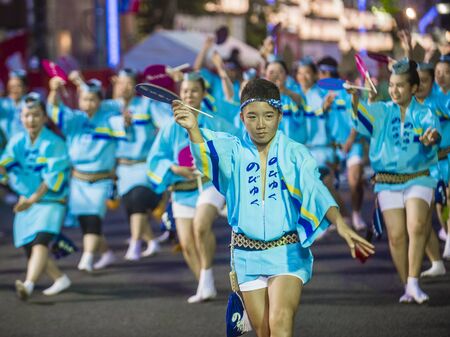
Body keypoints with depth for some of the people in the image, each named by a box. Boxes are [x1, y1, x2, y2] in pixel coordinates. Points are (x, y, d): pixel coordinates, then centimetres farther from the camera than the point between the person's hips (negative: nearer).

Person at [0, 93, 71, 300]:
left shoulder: (54, 144, -10)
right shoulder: (17, 141, 5)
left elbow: (53, 178, -14)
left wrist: (33, 199, -17)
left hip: (50, 202, -6)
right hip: (26, 202, 6)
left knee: (40, 241, -25)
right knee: (29, 248, 10)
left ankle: (28, 285, -42)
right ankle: (60, 279, 30)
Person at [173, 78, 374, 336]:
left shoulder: (296, 154, -2)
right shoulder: (234, 151, 3)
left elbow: (315, 189, -15)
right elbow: (209, 153, -18)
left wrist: (340, 223, -33)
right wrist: (193, 129, -41)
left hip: (287, 252, -2)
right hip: (247, 255, 2)